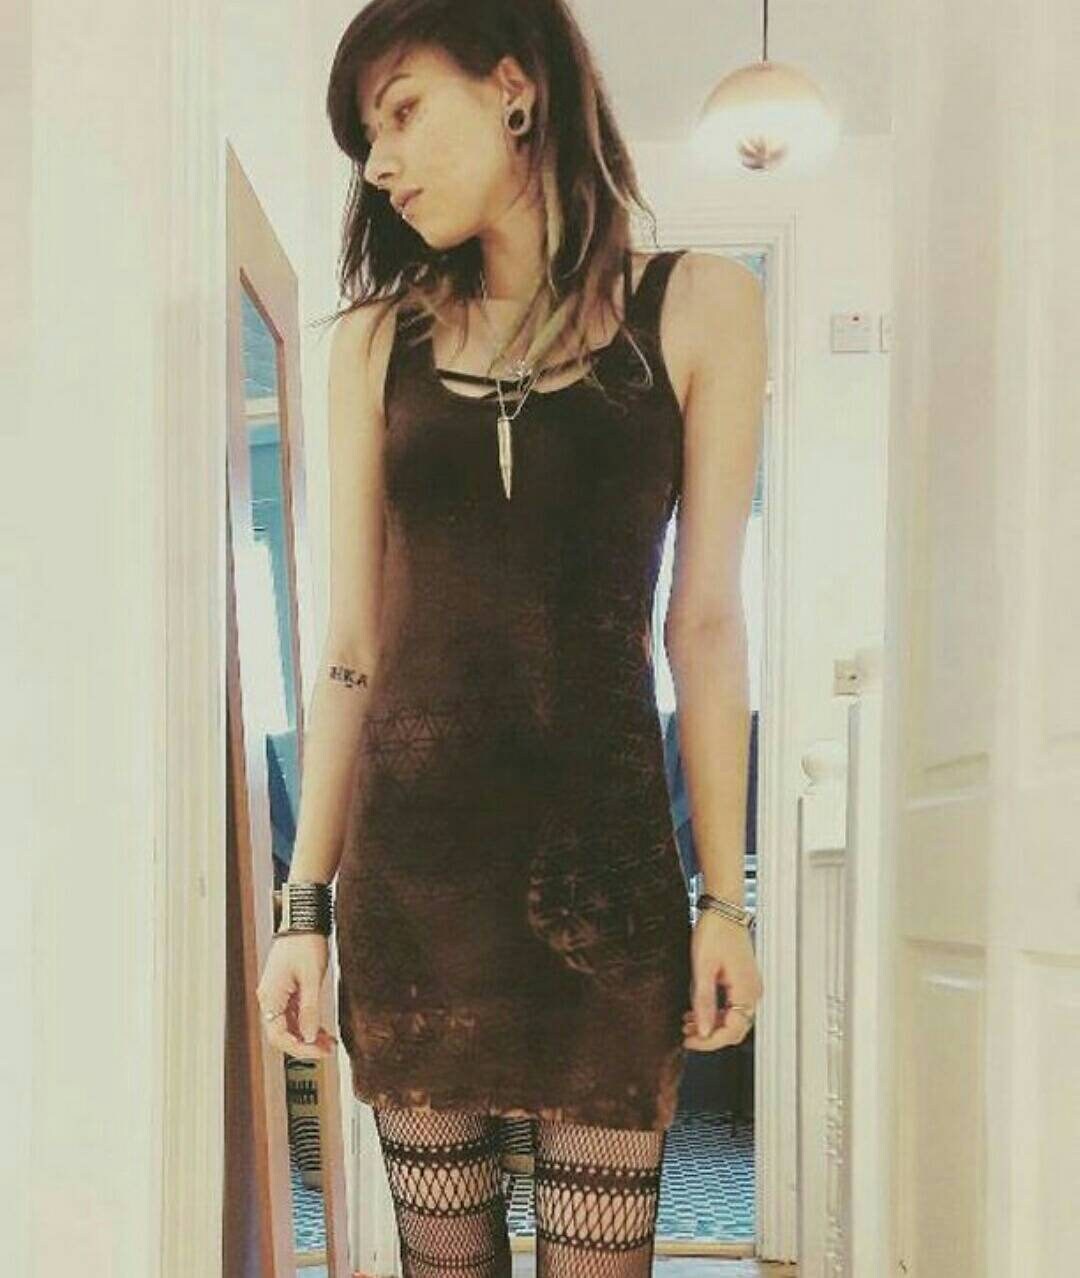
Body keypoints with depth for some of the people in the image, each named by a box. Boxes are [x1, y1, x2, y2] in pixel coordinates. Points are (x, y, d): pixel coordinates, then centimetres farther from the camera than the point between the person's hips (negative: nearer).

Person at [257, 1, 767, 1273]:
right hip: (410, 862, 2)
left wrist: (724, 898, 0)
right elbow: (352, 645, 5)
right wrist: (306, 904, 2)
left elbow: (705, 622, 3)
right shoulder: (376, 341, 8)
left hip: (604, 853, -1)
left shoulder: (697, 309, 4)